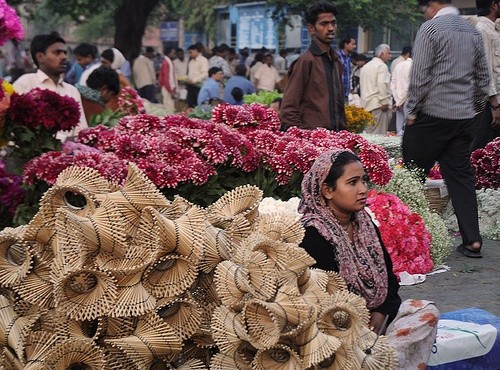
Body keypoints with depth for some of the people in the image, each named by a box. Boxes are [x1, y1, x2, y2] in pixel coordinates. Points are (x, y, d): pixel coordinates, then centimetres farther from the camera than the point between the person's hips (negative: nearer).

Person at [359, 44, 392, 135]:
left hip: (365, 104, 8)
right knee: (378, 134, -9)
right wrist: (384, 102, -18)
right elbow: (382, 84, -18)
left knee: (368, 133, 8)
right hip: (377, 103, -8)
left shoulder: (365, 66, 20)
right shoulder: (382, 66, -8)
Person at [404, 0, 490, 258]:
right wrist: (475, 108, 22)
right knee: (461, 176, 7)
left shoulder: (430, 28, -8)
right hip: (464, 117, 6)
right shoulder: (473, 31, 11)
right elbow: (483, 77, 14)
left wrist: (412, 111, -5)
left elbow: (420, 75, -12)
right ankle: (472, 241, 3)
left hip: (432, 114, -6)